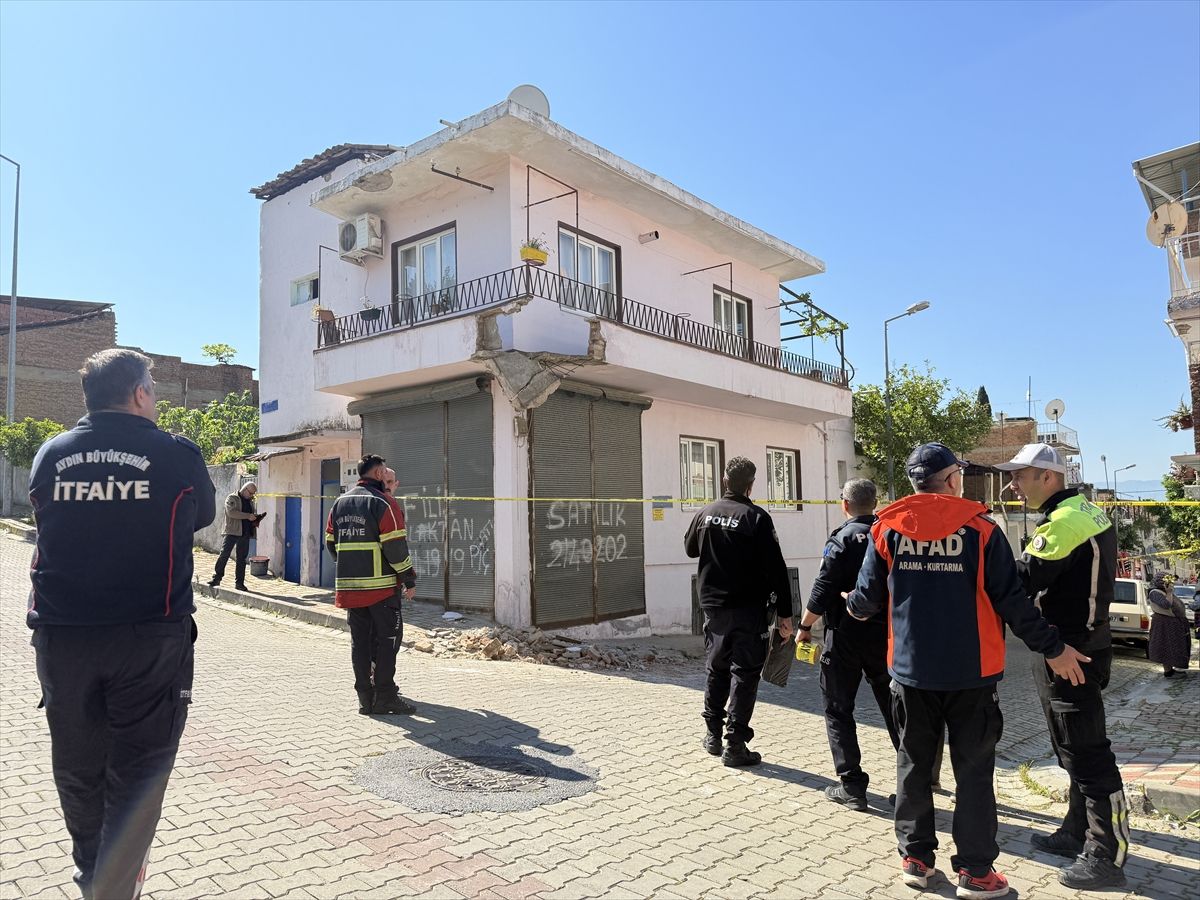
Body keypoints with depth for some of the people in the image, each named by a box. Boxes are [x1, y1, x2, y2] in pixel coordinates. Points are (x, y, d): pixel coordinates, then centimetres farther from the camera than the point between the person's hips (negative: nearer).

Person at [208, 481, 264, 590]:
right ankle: (216, 577, 3)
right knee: (224, 554, -7)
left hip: (245, 533, 5)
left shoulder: (250, 501, 18)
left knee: (241, 558, 6)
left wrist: (255, 520, 7)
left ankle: (239, 582, 10)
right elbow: (231, 512, -17)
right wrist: (248, 516, -20)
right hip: (232, 531, -5)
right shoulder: (232, 498, -1)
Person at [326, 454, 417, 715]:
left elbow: (331, 542, 16)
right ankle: (385, 698, 2)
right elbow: (395, 546, -15)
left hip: (349, 586, 7)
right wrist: (409, 579, -7)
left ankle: (365, 697, 15)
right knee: (387, 638, 1)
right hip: (382, 586, -6)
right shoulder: (383, 503, -10)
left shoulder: (340, 503, 13)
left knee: (360, 640, 11)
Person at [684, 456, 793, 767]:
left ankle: (713, 735, 27)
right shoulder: (756, 518, -13)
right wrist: (784, 612, -10)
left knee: (716, 670, 18)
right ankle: (735, 745, 4)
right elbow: (776, 568, -14)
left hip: (713, 606, 5)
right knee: (744, 674, 3)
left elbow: (690, 548, 21)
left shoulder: (705, 514, 2)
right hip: (749, 610, -5)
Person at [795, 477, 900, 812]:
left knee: (838, 710, 7)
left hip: (845, 636, -5)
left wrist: (804, 626, -4)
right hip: (887, 635, 5)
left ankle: (852, 785, 6)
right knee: (894, 709, 16)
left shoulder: (842, 539, -13)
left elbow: (823, 591, -15)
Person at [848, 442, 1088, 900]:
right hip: (970, 672, -2)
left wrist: (854, 606, 22)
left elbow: (868, 596, 0)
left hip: (911, 670, 2)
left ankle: (915, 857, 24)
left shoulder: (888, 528, -3)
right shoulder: (979, 528, -8)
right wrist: (1053, 648, 1)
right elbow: (1011, 600, -9)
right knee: (973, 769, 9)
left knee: (914, 764, 15)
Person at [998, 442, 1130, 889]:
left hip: (1067, 652, -10)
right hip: (1086, 642, 10)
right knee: (1076, 748, 19)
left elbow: (1019, 582, -26)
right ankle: (1078, 833, 32)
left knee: (1086, 752, -1)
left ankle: (1105, 857, 8)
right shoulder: (1087, 511, 11)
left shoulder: (1062, 522, -21)